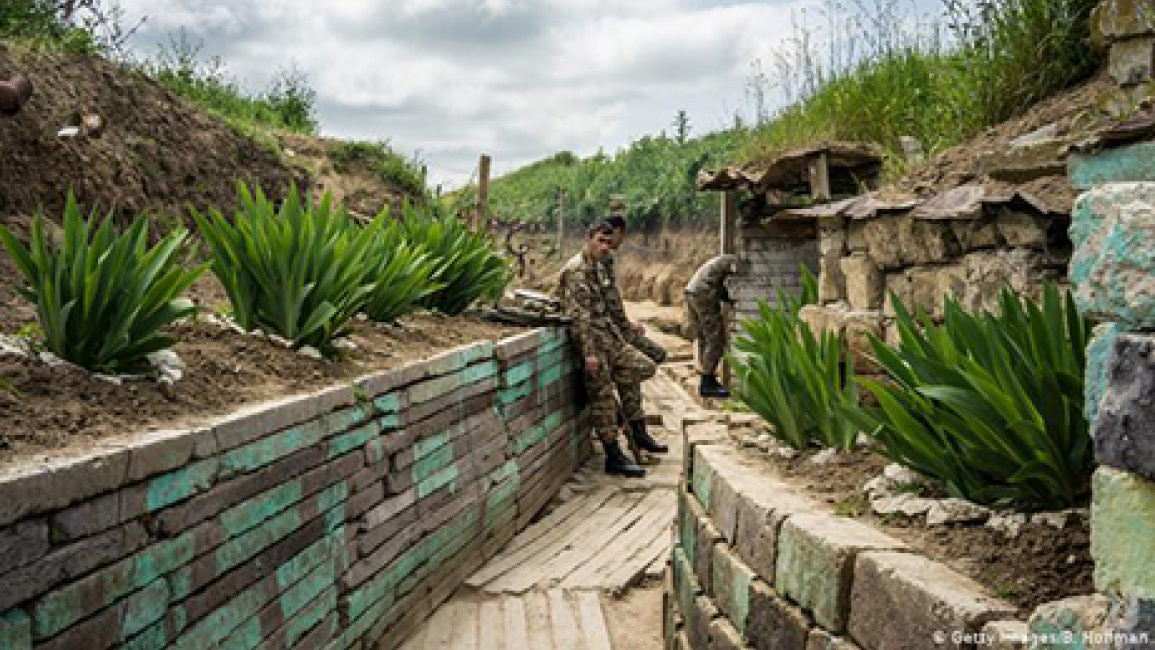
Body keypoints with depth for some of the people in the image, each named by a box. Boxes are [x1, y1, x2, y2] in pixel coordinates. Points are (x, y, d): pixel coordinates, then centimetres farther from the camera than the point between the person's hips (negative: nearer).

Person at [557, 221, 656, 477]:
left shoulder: (596, 267, 16)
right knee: (602, 397, -4)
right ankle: (614, 457, 2)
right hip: (593, 340, -9)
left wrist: (617, 330, 29)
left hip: (609, 337, 9)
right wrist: (589, 352, -26)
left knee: (645, 367, 8)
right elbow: (578, 315, -22)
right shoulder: (577, 269, -15)